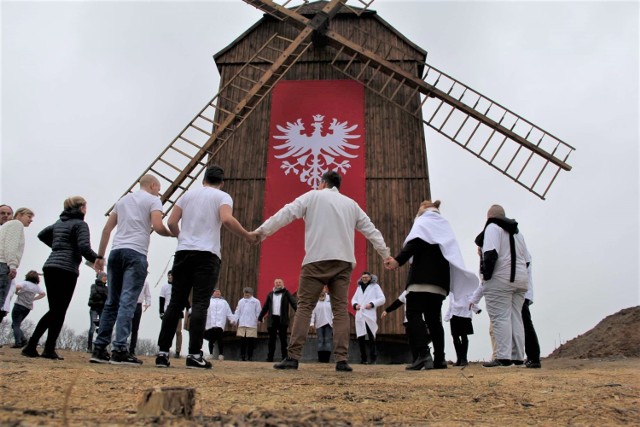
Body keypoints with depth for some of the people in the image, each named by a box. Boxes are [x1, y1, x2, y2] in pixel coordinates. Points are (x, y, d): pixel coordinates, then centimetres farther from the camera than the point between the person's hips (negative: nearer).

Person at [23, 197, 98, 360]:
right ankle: (49, 350, -4)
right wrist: (97, 258, -1)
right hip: (66, 270, -7)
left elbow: (42, 235, 34)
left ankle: (31, 346, 10)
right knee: (60, 311, -2)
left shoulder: (59, 222, 20)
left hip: (50, 267, 7)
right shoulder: (80, 224, -4)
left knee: (53, 310, 13)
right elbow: (84, 248, -16)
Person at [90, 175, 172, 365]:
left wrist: (100, 256, 21)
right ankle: (119, 350, -14)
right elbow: (157, 227, -10)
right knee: (127, 302, -10)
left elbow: (106, 229, 19)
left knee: (112, 302, 10)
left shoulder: (123, 200, 23)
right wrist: (172, 234, 10)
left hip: (116, 251, 6)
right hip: (136, 253, -6)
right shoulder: (153, 200, 5)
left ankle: (99, 349, 10)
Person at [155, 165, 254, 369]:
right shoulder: (222, 196, 3)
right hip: (207, 255, -4)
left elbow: (171, 222, 11)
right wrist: (247, 236, -4)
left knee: (175, 303, 7)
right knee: (200, 304, -5)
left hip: (183, 252, 4)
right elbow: (226, 220, -16)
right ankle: (194, 355, -8)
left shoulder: (188, 194, 16)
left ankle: (163, 353, 7)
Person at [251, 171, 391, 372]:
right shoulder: (351, 204, 21)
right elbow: (371, 230, 22)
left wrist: (261, 231, 3)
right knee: (340, 309, 3)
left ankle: (293, 357, -7)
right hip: (344, 261, 3)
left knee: (304, 306, -1)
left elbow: (286, 213, 1)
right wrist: (386, 255, 29)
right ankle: (342, 359, -5)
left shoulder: (313, 196, 10)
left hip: (317, 260, -3)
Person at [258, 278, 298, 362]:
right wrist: (260, 318, 13)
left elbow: (293, 303, -3)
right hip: (272, 319, 3)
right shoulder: (270, 294, 15)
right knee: (272, 339, 5)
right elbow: (265, 307, 16)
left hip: (282, 319, -2)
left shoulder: (286, 293, 7)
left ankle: (285, 357, 3)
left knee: (283, 339, -1)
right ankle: (270, 357, 9)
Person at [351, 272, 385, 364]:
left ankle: (373, 358, 2)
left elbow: (382, 299, -1)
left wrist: (372, 304, -14)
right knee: (360, 337, 2)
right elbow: (353, 299, 22)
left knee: (371, 338, -5)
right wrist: (355, 304, -1)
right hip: (359, 315, 4)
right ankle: (363, 359, 11)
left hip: (370, 315, -4)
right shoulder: (359, 287, 21)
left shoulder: (375, 286, 7)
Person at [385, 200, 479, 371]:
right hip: (440, 277, 8)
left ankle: (423, 354, -27)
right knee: (433, 316, 9)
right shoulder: (444, 225, 28)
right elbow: (452, 254, 23)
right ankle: (439, 359, 4)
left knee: (414, 313, -12)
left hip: (422, 275, -7)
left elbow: (414, 243, -12)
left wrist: (398, 260, -22)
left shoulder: (423, 220, 6)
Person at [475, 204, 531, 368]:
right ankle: (518, 357, 10)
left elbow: (491, 253, -18)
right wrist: (520, 273, 20)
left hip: (500, 280, -8)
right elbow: (527, 259, 18)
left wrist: (486, 275, -15)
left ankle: (503, 357, -14)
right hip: (520, 279, 8)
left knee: (500, 318, -9)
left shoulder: (492, 227, -4)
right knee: (516, 317, 10)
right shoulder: (517, 232, 22)